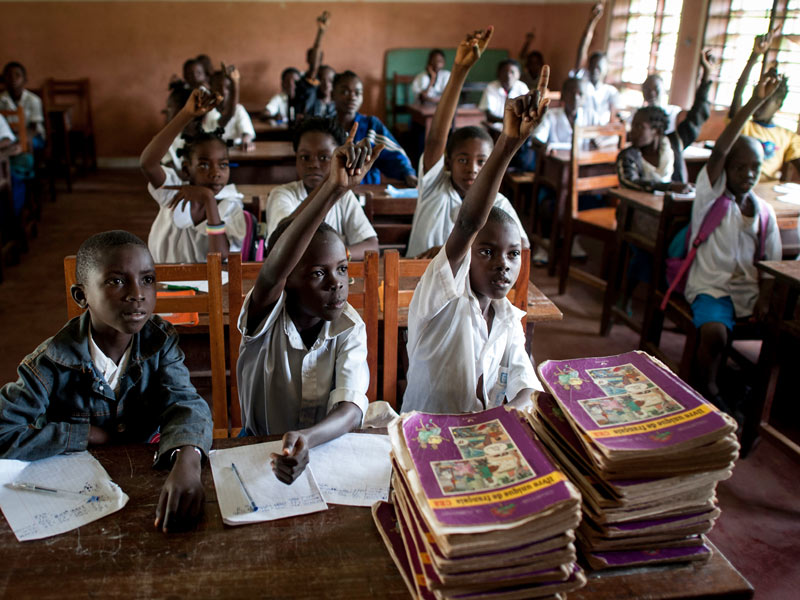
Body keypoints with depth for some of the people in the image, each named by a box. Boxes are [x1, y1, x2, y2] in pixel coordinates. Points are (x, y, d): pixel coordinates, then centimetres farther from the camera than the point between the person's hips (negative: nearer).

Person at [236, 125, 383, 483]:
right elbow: (273, 270, -37)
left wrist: (307, 438, -42)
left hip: (325, 447, 3)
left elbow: (352, 407, -20)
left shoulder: (350, 328, -9)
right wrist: (334, 186, -47)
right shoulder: (267, 321, -15)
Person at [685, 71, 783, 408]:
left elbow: (771, 263, 11)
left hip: (749, 292, 5)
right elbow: (719, 150, -17)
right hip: (711, 288, -4)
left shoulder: (764, 212, 11)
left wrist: (764, 300, -8)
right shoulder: (711, 196, -1)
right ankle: (704, 391, -7)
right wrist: (754, 103, -22)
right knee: (714, 333, -32)